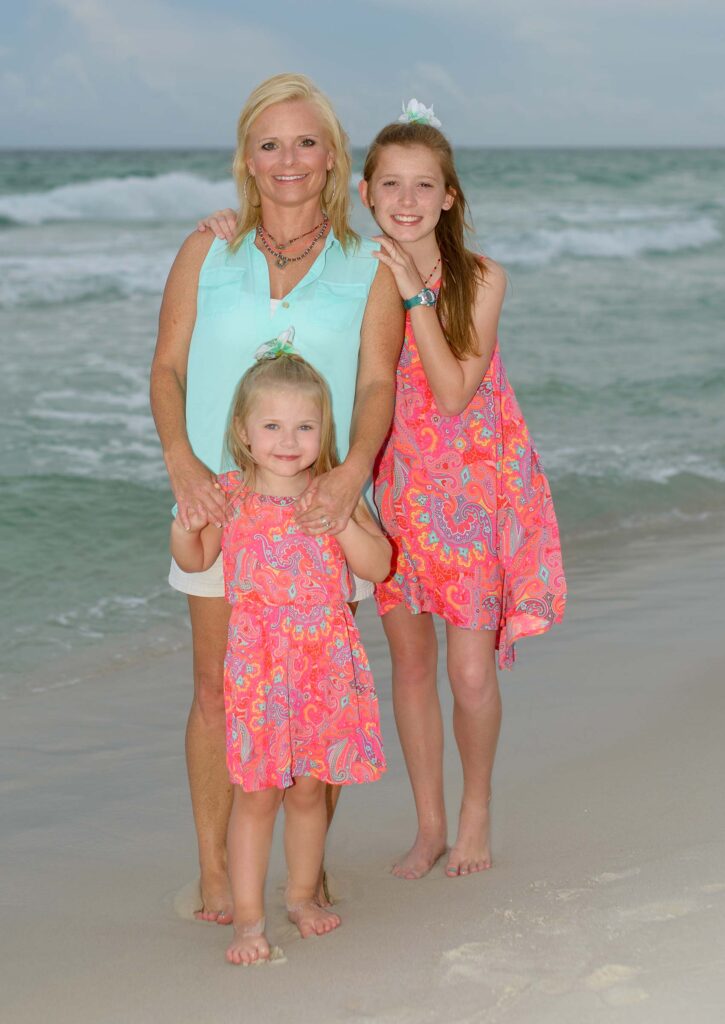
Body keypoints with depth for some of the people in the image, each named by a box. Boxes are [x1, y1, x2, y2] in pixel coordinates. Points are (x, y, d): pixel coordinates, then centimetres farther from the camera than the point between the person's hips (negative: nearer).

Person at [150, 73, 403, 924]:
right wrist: (181, 460, -12)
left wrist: (351, 470, -20)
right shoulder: (207, 254, 7)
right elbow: (167, 368, 5)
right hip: (220, 500, 0)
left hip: (319, 502, 0)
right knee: (217, 686, 2)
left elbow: (378, 383, -3)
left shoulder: (368, 268, 4)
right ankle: (215, 872, 13)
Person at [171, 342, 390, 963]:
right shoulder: (230, 497, -1)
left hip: (327, 664, 1)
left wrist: (340, 520, -18)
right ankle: (248, 917, 8)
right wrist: (185, 526, -8)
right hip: (258, 664, -1)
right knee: (256, 792, -1)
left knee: (308, 789, 11)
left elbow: (379, 566, -4)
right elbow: (195, 561, 13)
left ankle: (302, 895, 30)